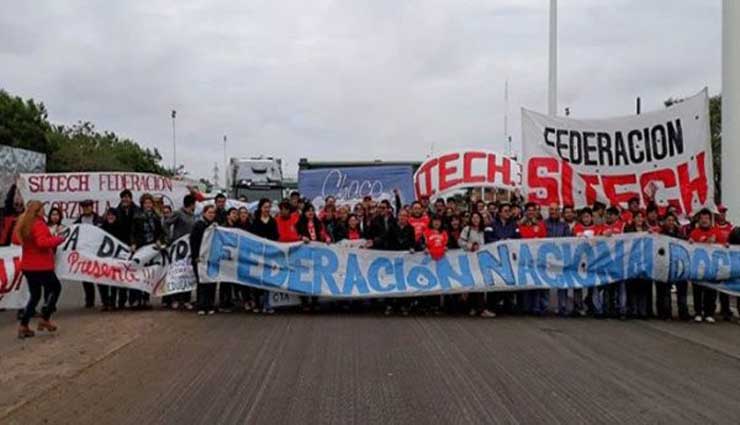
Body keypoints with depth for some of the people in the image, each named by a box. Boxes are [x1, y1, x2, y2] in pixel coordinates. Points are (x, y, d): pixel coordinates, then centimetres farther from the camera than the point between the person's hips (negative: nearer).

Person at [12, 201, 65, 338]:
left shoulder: (22, 224, 9)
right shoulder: (39, 225, -18)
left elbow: (16, 240, 19)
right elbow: (42, 242, -31)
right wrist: (58, 239, -19)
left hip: (27, 266, 8)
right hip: (41, 266, -8)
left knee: (35, 295, 16)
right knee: (55, 288, 13)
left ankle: (23, 326, 8)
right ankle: (45, 320, 8)